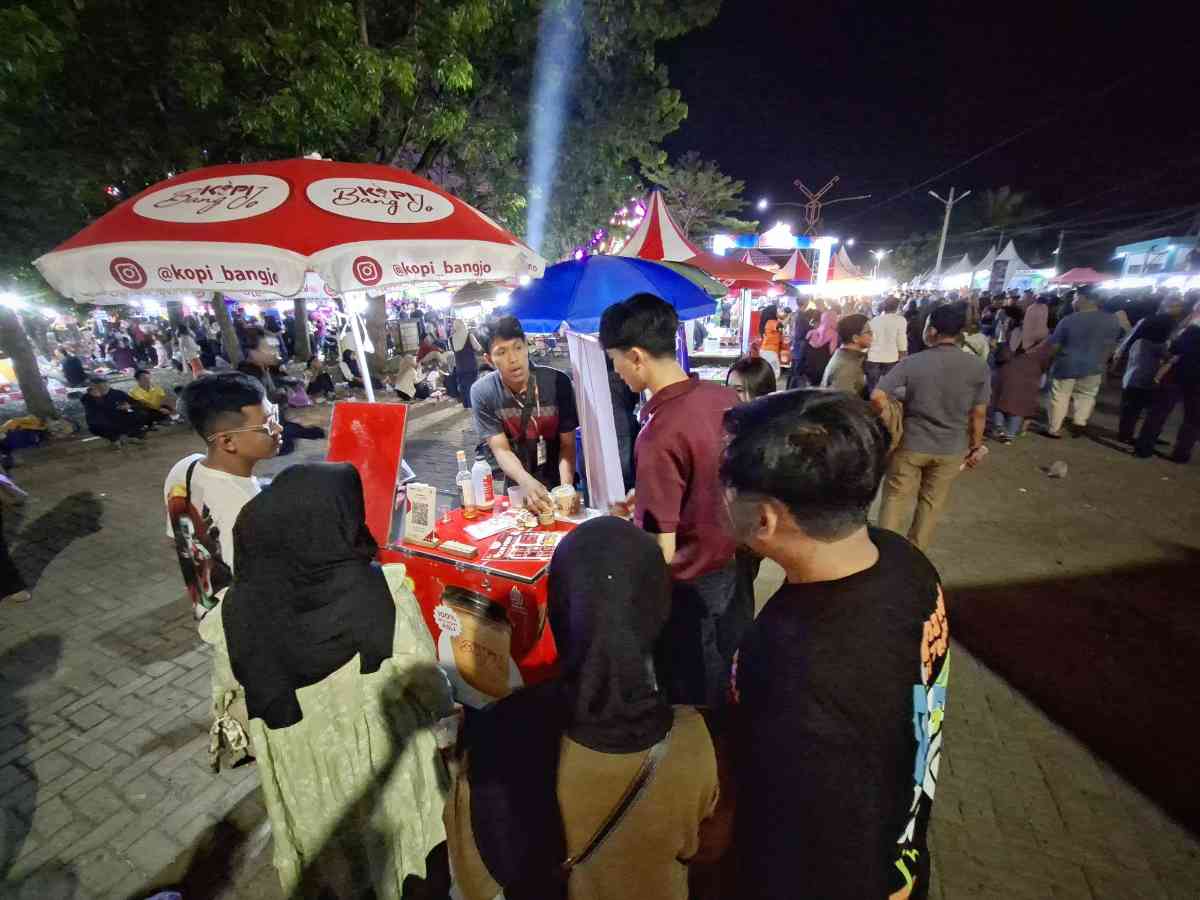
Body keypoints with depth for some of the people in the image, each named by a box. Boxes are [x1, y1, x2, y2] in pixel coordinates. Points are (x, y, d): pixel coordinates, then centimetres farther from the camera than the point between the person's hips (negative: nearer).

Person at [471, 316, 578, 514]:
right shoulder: (482, 392, -12)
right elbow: (501, 450, -15)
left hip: (556, 484, -1)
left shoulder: (557, 382, -13)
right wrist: (526, 481, -34)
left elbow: (567, 444, -9)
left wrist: (565, 487, -25)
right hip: (516, 487, 1)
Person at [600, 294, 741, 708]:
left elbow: (661, 552, -27)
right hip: (733, 562, 8)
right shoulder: (723, 396, -8)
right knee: (726, 672, 30)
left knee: (692, 697, 20)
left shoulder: (658, 436, -32)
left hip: (691, 584, -7)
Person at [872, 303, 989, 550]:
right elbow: (978, 414, -3)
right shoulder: (978, 367, -8)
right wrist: (976, 447, 11)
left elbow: (877, 396, -23)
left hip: (910, 444, -2)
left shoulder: (911, 363, -15)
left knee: (895, 500, 12)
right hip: (951, 449, 2)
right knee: (931, 504, 18)